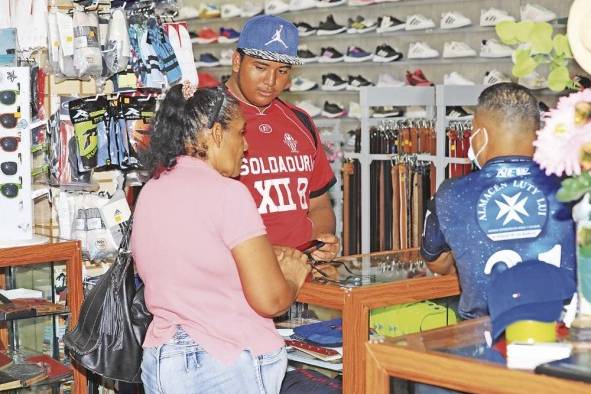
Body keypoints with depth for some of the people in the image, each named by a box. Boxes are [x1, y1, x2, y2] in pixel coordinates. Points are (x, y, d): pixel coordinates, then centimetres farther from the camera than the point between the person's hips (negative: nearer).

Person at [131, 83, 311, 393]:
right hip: (228, 367, -7)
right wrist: (292, 277, 3)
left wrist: (267, 259, 16)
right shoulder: (227, 193, -15)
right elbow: (269, 300, -17)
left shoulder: (150, 191, 7)